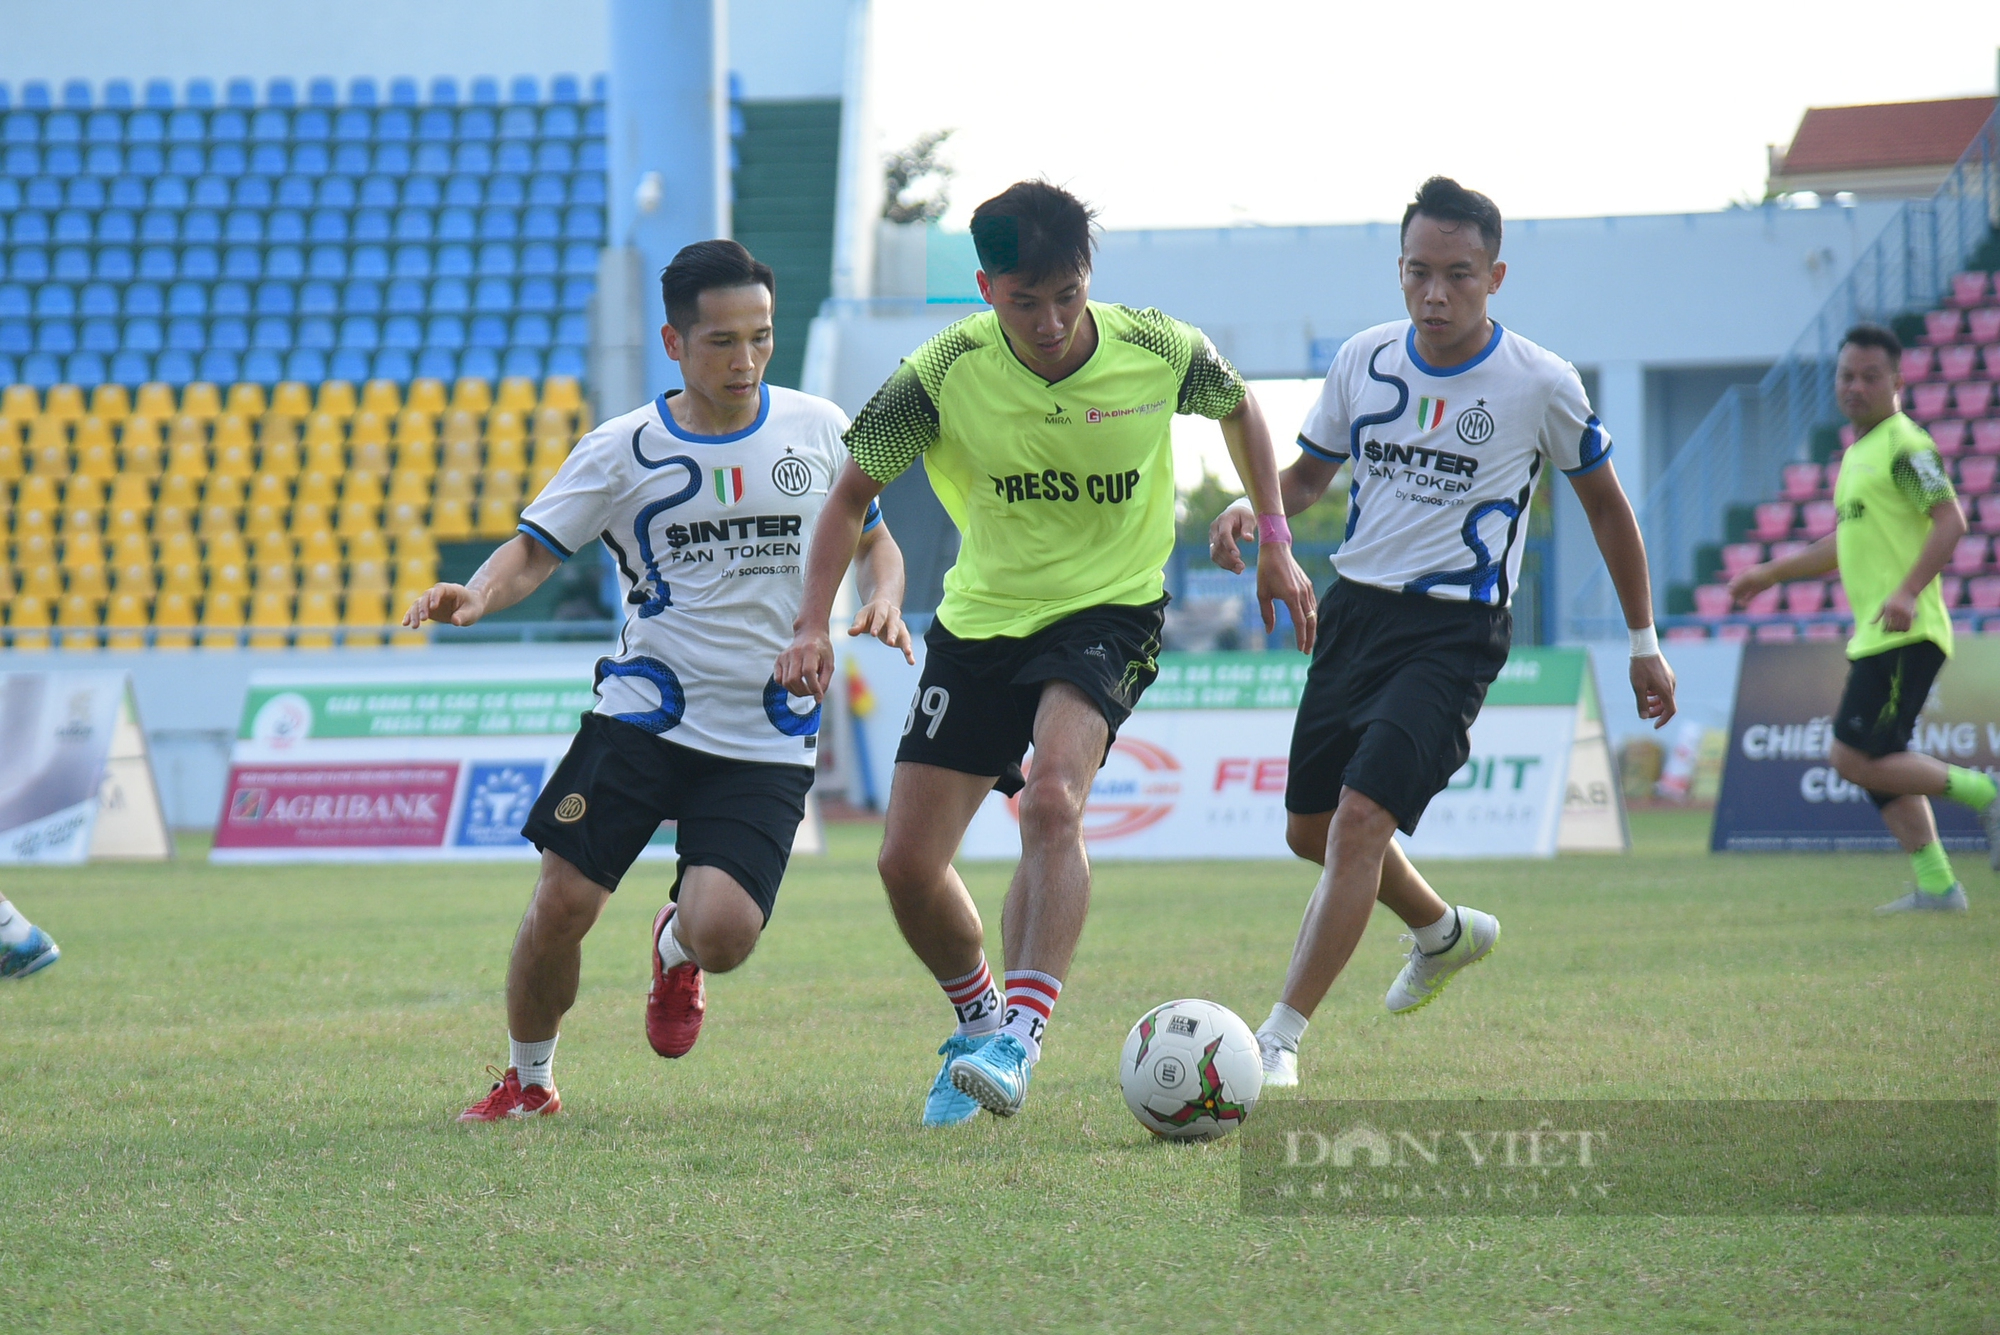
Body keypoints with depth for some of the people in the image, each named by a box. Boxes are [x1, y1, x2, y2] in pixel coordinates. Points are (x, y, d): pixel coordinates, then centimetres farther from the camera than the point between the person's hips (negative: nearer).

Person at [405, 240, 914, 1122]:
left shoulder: (817, 430, 4)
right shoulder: (625, 450, -1)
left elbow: (874, 540, 17)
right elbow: (538, 548, 0)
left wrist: (882, 602, -5)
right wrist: (476, 596, -22)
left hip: (766, 741, 0)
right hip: (644, 711, 0)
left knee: (723, 935, -18)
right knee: (563, 901, -10)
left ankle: (677, 950, 22)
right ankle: (528, 1080, 16)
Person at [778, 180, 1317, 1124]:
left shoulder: (1159, 353, -15)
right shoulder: (944, 373, -16)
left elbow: (1238, 409, 10)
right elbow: (854, 492, -2)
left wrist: (1275, 543, 8)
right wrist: (813, 626, -12)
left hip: (1109, 611, -2)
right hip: (980, 619, 2)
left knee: (1052, 798, -31)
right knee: (907, 864, -1)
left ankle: (1020, 1035, -32)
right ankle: (977, 1015, 28)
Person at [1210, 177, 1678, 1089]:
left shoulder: (1541, 385, -9)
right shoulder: (1365, 360, 1)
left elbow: (1603, 501, 5)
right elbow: (1309, 474, 16)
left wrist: (1644, 645, 9)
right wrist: (1253, 510, -8)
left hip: (1456, 629, -6)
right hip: (1355, 605, 6)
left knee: (1361, 816, -21)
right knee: (1310, 830, 14)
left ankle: (1279, 1038, -17)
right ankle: (1445, 931, 43)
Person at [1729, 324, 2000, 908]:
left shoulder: (1905, 446, -10)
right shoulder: (1858, 453, 20)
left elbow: (1950, 520, -20)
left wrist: (1909, 591, -30)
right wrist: (1769, 574, 34)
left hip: (1905, 635, -10)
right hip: (1874, 639, 10)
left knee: (1854, 758, -14)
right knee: (1879, 762, 8)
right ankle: (1936, 885, 11)